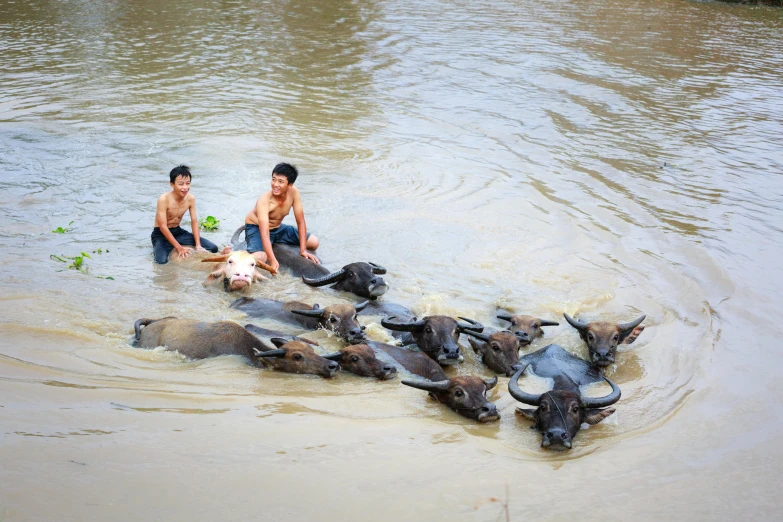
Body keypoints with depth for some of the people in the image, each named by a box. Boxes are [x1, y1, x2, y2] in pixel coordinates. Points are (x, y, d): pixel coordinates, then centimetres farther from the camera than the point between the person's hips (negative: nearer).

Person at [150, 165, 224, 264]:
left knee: (213, 248, -1)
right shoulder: (163, 199, -26)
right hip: (161, 234, -6)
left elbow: (194, 221, -3)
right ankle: (158, 248, -1)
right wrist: (179, 247, -29)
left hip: (178, 231, 6)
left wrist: (198, 245, -15)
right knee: (162, 260, -37)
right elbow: (163, 227, -25)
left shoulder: (191, 198, -8)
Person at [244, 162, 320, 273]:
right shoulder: (264, 200, -33)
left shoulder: (293, 192, -19)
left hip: (277, 227, 6)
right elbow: (264, 233, -41)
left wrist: (303, 250, -18)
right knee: (259, 258, -36)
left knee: (314, 242, 1)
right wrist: (273, 261, -52)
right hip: (256, 228, -6)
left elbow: (300, 222, -12)